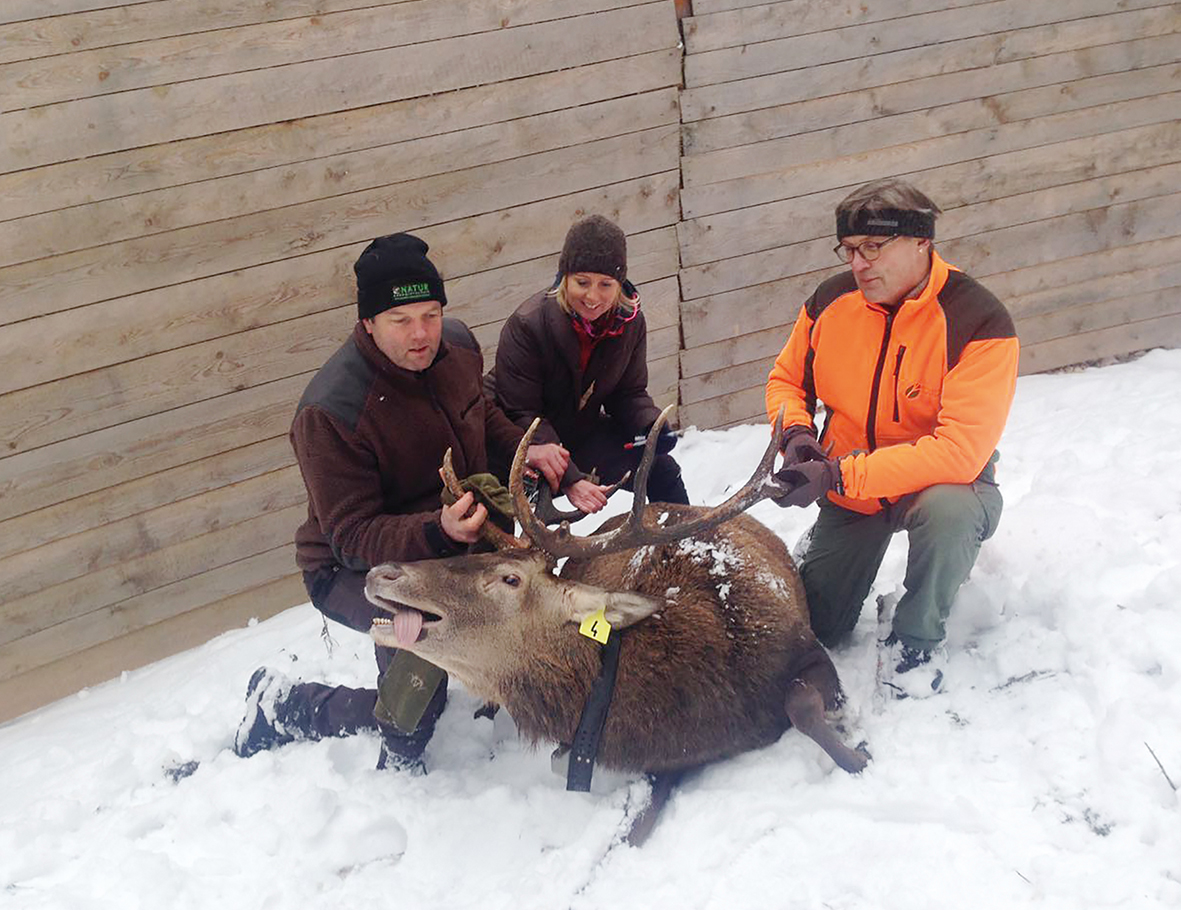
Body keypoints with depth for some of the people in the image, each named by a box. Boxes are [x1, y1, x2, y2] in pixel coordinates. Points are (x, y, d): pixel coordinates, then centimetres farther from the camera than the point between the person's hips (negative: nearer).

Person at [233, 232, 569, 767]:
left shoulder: (457, 346, -7)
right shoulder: (330, 414, -29)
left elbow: (482, 416, 17)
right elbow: (353, 536, -27)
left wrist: (525, 449, -2)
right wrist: (437, 532, -44)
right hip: (352, 568, -8)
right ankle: (282, 706, -6)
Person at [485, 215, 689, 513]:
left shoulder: (630, 321, -10)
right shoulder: (526, 325, -27)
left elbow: (629, 393, 3)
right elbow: (521, 415, -26)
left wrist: (652, 428, -21)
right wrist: (569, 480, -35)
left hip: (582, 432, 5)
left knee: (662, 470, 0)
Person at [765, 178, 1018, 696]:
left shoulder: (978, 323, -26)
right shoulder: (831, 301, -9)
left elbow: (961, 450, -32)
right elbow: (786, 379, 9)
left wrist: (838, 474, -35)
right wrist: (796, 434, -14)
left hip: (940, 481, -4)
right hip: (845, 488, 4)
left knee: (948, 511, -40)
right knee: (815, 628, 6)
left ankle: (914, 644, -13)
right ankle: (820, 550, 41)